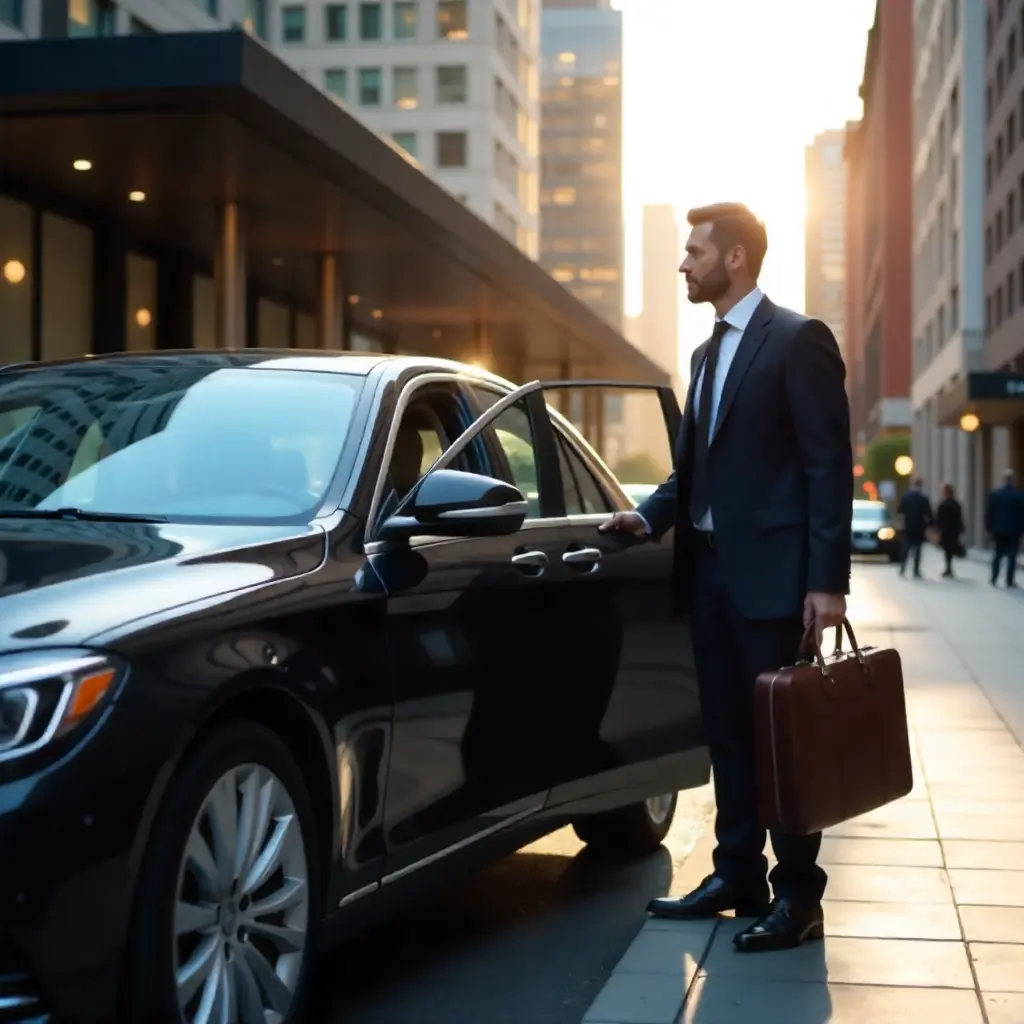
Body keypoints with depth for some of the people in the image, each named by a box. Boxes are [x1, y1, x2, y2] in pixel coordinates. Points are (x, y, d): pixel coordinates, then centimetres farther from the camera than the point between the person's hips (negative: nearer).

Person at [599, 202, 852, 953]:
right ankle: (737, 876, 21)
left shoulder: (798, 339, -7)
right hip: (709, 565, 8)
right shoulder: (707, 353, 18)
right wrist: (652, 516, 3)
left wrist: (828, 579, -18)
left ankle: (798, 896, 7)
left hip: (773, 571, -7)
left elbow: (830, 463, -12)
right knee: (729, 734, 11)